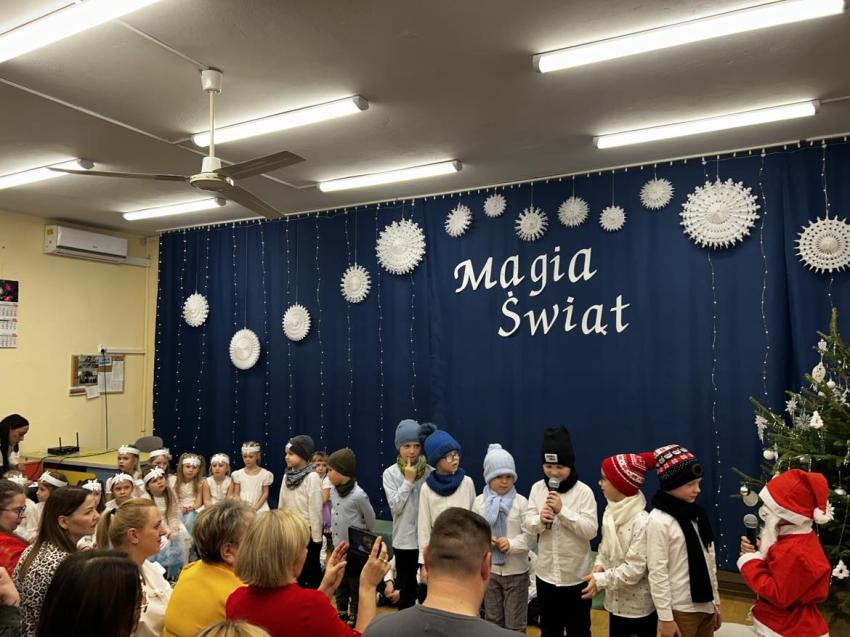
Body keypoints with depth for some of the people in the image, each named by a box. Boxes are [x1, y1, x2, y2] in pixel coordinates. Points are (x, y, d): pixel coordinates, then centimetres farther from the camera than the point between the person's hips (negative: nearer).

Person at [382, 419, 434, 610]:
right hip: (404, 540, 0)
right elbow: (395, 506, -9)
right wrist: (408, 480, -13)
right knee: (406, 588, 13)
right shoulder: (391, 473, -3)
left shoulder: (430, 472, -4)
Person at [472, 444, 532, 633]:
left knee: (515, 624, 9)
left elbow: (530, 535, -10)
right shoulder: (480, 502, -3)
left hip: (516, 571, -3)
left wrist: (512, 545, -24)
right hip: (489, 570, 3)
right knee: (493, 620, 20)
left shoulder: (521, 502, -11)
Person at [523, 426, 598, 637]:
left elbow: (591, 530, -17)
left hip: (576, 574, -3)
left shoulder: (583, 491, -13)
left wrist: (563, 510, -25)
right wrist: (540, 520, -23)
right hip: (546, 572, 3)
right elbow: (528, 524, -1)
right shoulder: (537, 488, -3)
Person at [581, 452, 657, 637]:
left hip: (639, 607, -7)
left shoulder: (642, 522, -24)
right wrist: (599, 565, -7)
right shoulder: (610, 512, 1)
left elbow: (634, 570, -24)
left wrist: (600, 580, -22)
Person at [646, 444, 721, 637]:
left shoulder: (696, 513, 4)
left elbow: (709, 561, 11)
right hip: (680, 609, -6)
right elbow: (657, 572, -17)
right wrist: (665, 616, -16)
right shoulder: (659, 520, -18)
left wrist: (715, 601, 12)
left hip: (705, 604, 6)